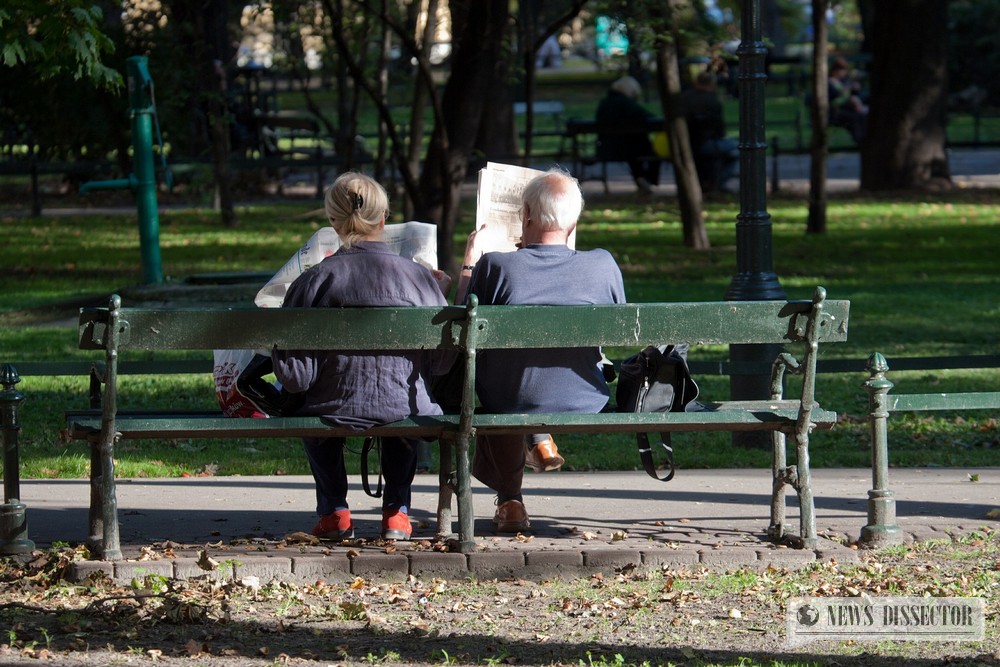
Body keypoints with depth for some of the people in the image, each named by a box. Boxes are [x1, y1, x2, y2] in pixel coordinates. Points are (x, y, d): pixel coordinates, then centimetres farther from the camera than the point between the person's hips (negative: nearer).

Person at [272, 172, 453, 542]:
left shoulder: (313, 282, -11)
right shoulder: (419, 277, -7)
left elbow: (294, 377, -11)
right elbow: (441, 362, 1)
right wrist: (441, 297, 15)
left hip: (335, 414, -1)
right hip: (406, 413, 1)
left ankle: (334, 511, 32)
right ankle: (396, 509, 33)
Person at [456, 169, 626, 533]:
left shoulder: (495, 266, -16)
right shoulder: (603, 265, -12)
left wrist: (469, 261, 16)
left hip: (512, 410, -2)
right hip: (587, 409, 2)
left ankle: (509, 499, 34)